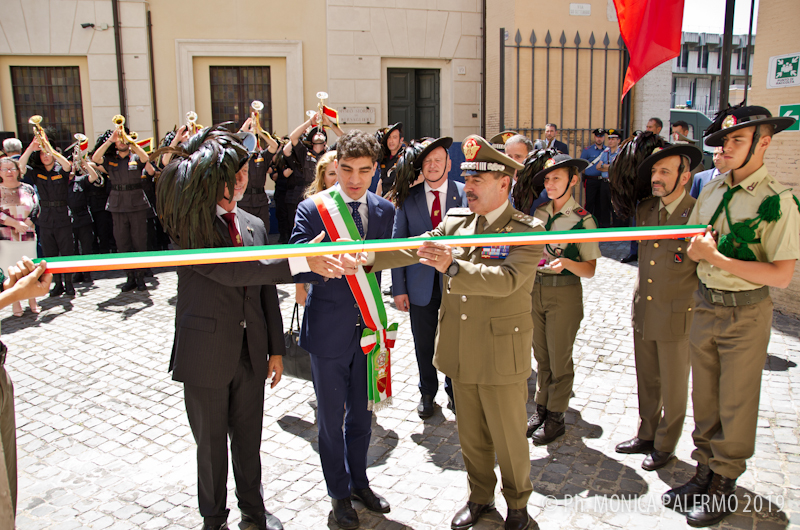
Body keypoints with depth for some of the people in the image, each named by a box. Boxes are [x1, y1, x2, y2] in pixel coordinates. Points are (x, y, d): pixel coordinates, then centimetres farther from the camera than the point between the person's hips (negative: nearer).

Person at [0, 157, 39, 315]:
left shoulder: (28, 188, 8)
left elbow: (35, 208, 3)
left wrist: (25, 224, -11)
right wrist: (16, 223, -14)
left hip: (28, 236, 1)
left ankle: (32, 301, 15)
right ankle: (15, 304, 9)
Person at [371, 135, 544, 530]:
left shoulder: (527, 230, -11)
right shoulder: (455, 220, 5)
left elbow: (506, 279, -28)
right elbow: (412, 249, -4)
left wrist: (453, 267, -41)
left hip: (502, 353, -4)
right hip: (460, 351, 5)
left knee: (508, 435, 12)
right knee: (471, 434, 19)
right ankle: (480, 497, 41)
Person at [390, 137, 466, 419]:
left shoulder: (466, 194, -2)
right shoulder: (407, 199, 0)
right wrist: (398, 288, -3)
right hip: (421, 284, 1)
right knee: (424, 345, 12)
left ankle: (454, 391, 35)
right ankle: (427, 393, 34)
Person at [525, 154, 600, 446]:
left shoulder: (583, 220, -10)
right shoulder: (538, 211, 4)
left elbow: (590, 269, -13)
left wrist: (567, 262, -30)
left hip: (565, 293, -5)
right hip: (535, 289, 5)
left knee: (559, 358, 6)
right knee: (541, 355, 16)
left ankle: (555, 417, 21)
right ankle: (541, 408, 31)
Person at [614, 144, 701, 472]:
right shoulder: (645, 211, 2)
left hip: (677, 316, -5)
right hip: (643, 312, 5)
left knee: (673, 388, 11)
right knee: (647, 381, 18)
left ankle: (665, 445, 28)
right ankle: (646, 435, 35)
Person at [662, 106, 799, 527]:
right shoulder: (712, 191, 4)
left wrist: (717, 257, -22)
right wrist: (696, 247, -13)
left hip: (746, 312, -5)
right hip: (705, 303, 6)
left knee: (736, 405, 6)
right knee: (704, 398, 15)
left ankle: (724, 487, 22)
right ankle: (704, 473, 31)